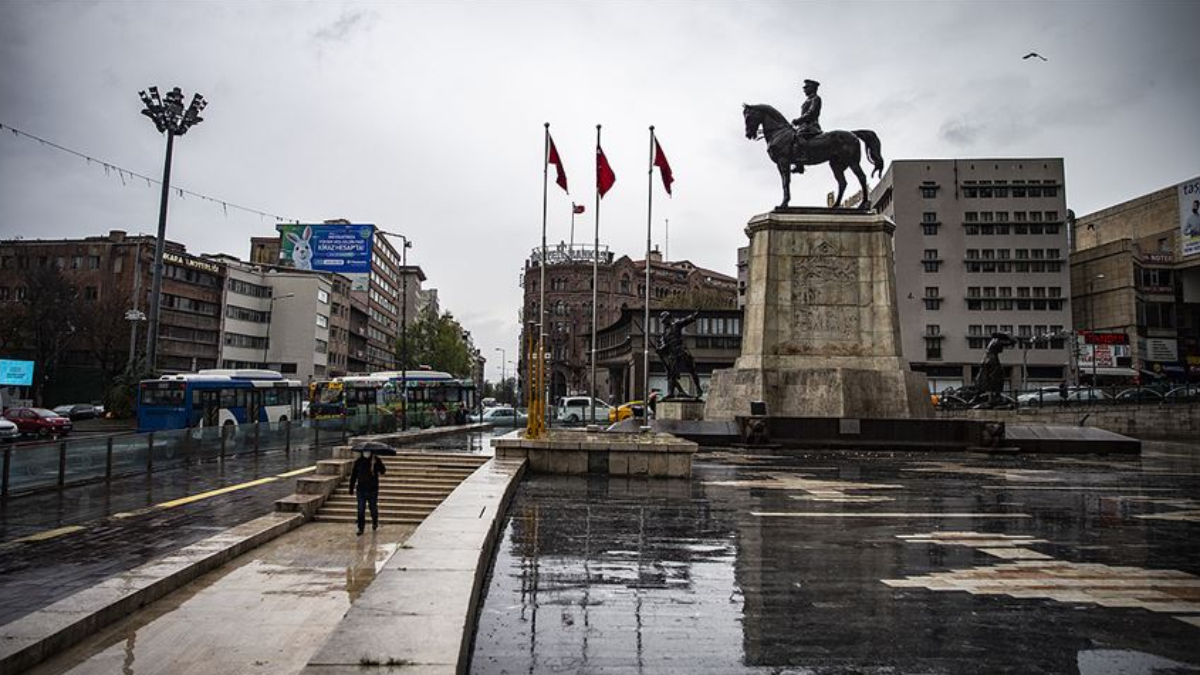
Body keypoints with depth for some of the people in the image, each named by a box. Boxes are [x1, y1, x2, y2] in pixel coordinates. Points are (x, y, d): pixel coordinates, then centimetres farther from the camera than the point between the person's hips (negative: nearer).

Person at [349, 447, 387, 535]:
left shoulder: (376, 460, -4)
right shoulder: (358, 461, 1)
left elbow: (383, 470, -4)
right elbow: (353, 475, 7)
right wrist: (351, 488, 5)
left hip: (373, 489, -1)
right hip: (361, 489, 1)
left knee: (373, 508, 11)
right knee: (361, 510, -1)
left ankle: (375, 523, 38)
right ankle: (361, 528, 8)